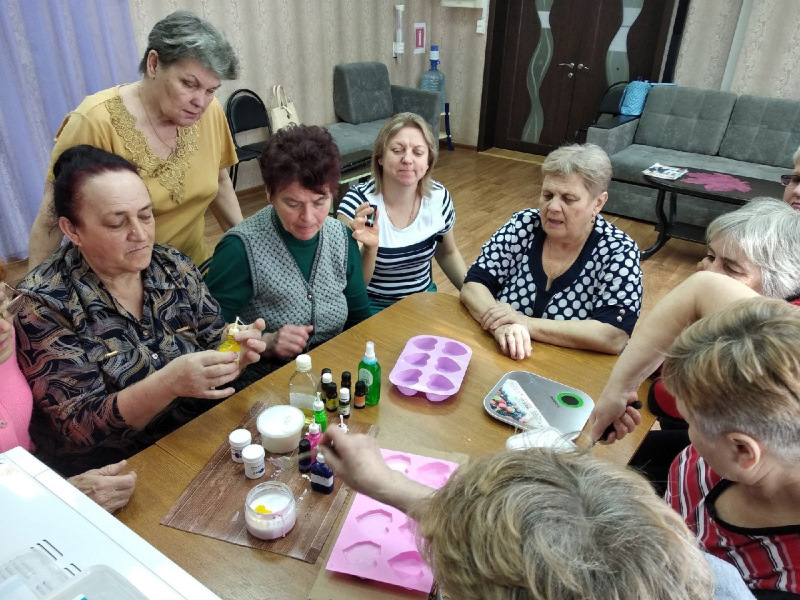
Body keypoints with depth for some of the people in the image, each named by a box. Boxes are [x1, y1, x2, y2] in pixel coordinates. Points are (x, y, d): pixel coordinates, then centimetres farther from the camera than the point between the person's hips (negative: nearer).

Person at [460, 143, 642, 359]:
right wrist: (500, 324, -27)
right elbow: (473, 286, -7)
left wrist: (526, 323, -24)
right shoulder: (523, 225, -4)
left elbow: (613, 338, -21)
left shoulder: (619, 252, -11)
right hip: (500, 358, 2)